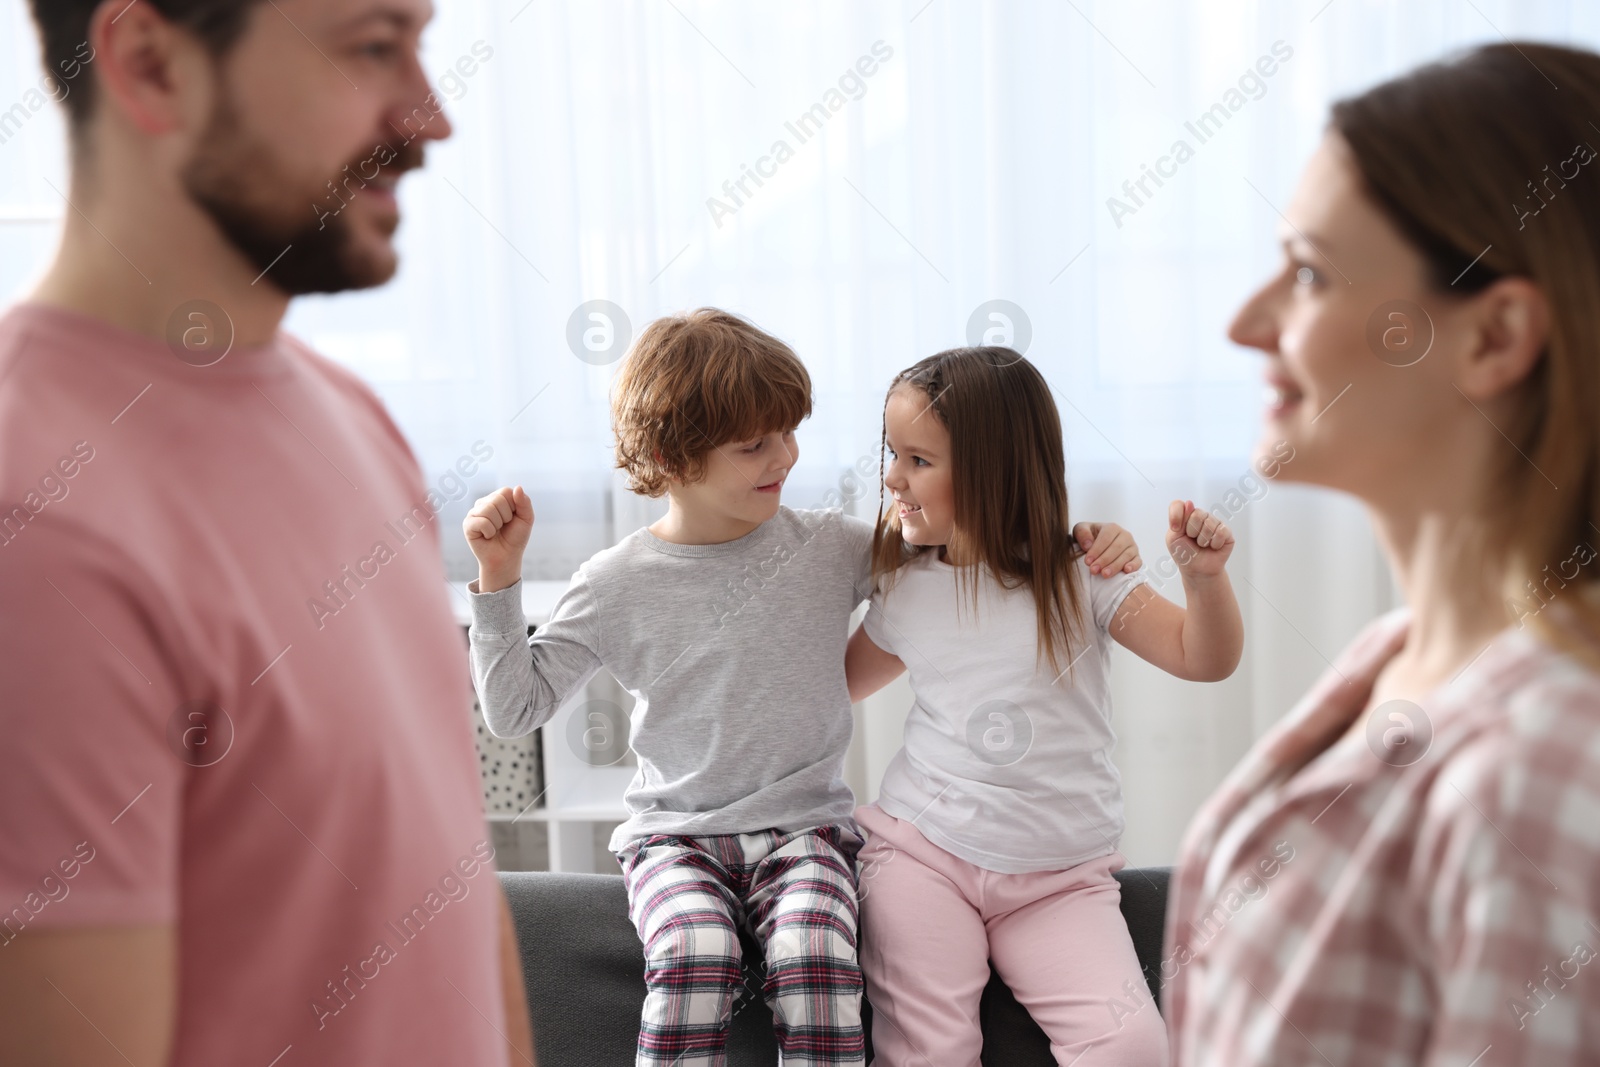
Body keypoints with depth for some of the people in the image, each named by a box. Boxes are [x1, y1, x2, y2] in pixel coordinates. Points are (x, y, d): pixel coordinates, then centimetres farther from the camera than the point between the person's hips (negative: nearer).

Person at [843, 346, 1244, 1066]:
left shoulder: (1080, 577, -2)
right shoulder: (903, 591, 6)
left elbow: (1202, 659, -3)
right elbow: (840, 684, 22)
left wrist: (1203, 574, -21)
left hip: (1061, 877, -1)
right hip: (922, 851, 1)